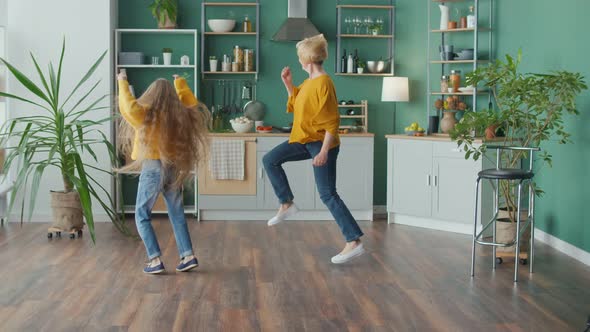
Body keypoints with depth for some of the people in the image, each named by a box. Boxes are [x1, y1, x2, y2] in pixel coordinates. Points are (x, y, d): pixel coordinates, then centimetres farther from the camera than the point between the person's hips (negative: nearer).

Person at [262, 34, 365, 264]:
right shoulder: (308, 82, 8)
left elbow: (332, 122, -23)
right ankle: (287, 204, 19)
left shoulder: (323, 83, -20)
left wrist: (324, 151, -26)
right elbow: (296, 106, 24)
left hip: (320, 143, -9)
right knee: (270, 160, 10)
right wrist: (288, 83, 13)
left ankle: (354, 242, -5)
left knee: (328, 195, -8)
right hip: (305, 140, 9)